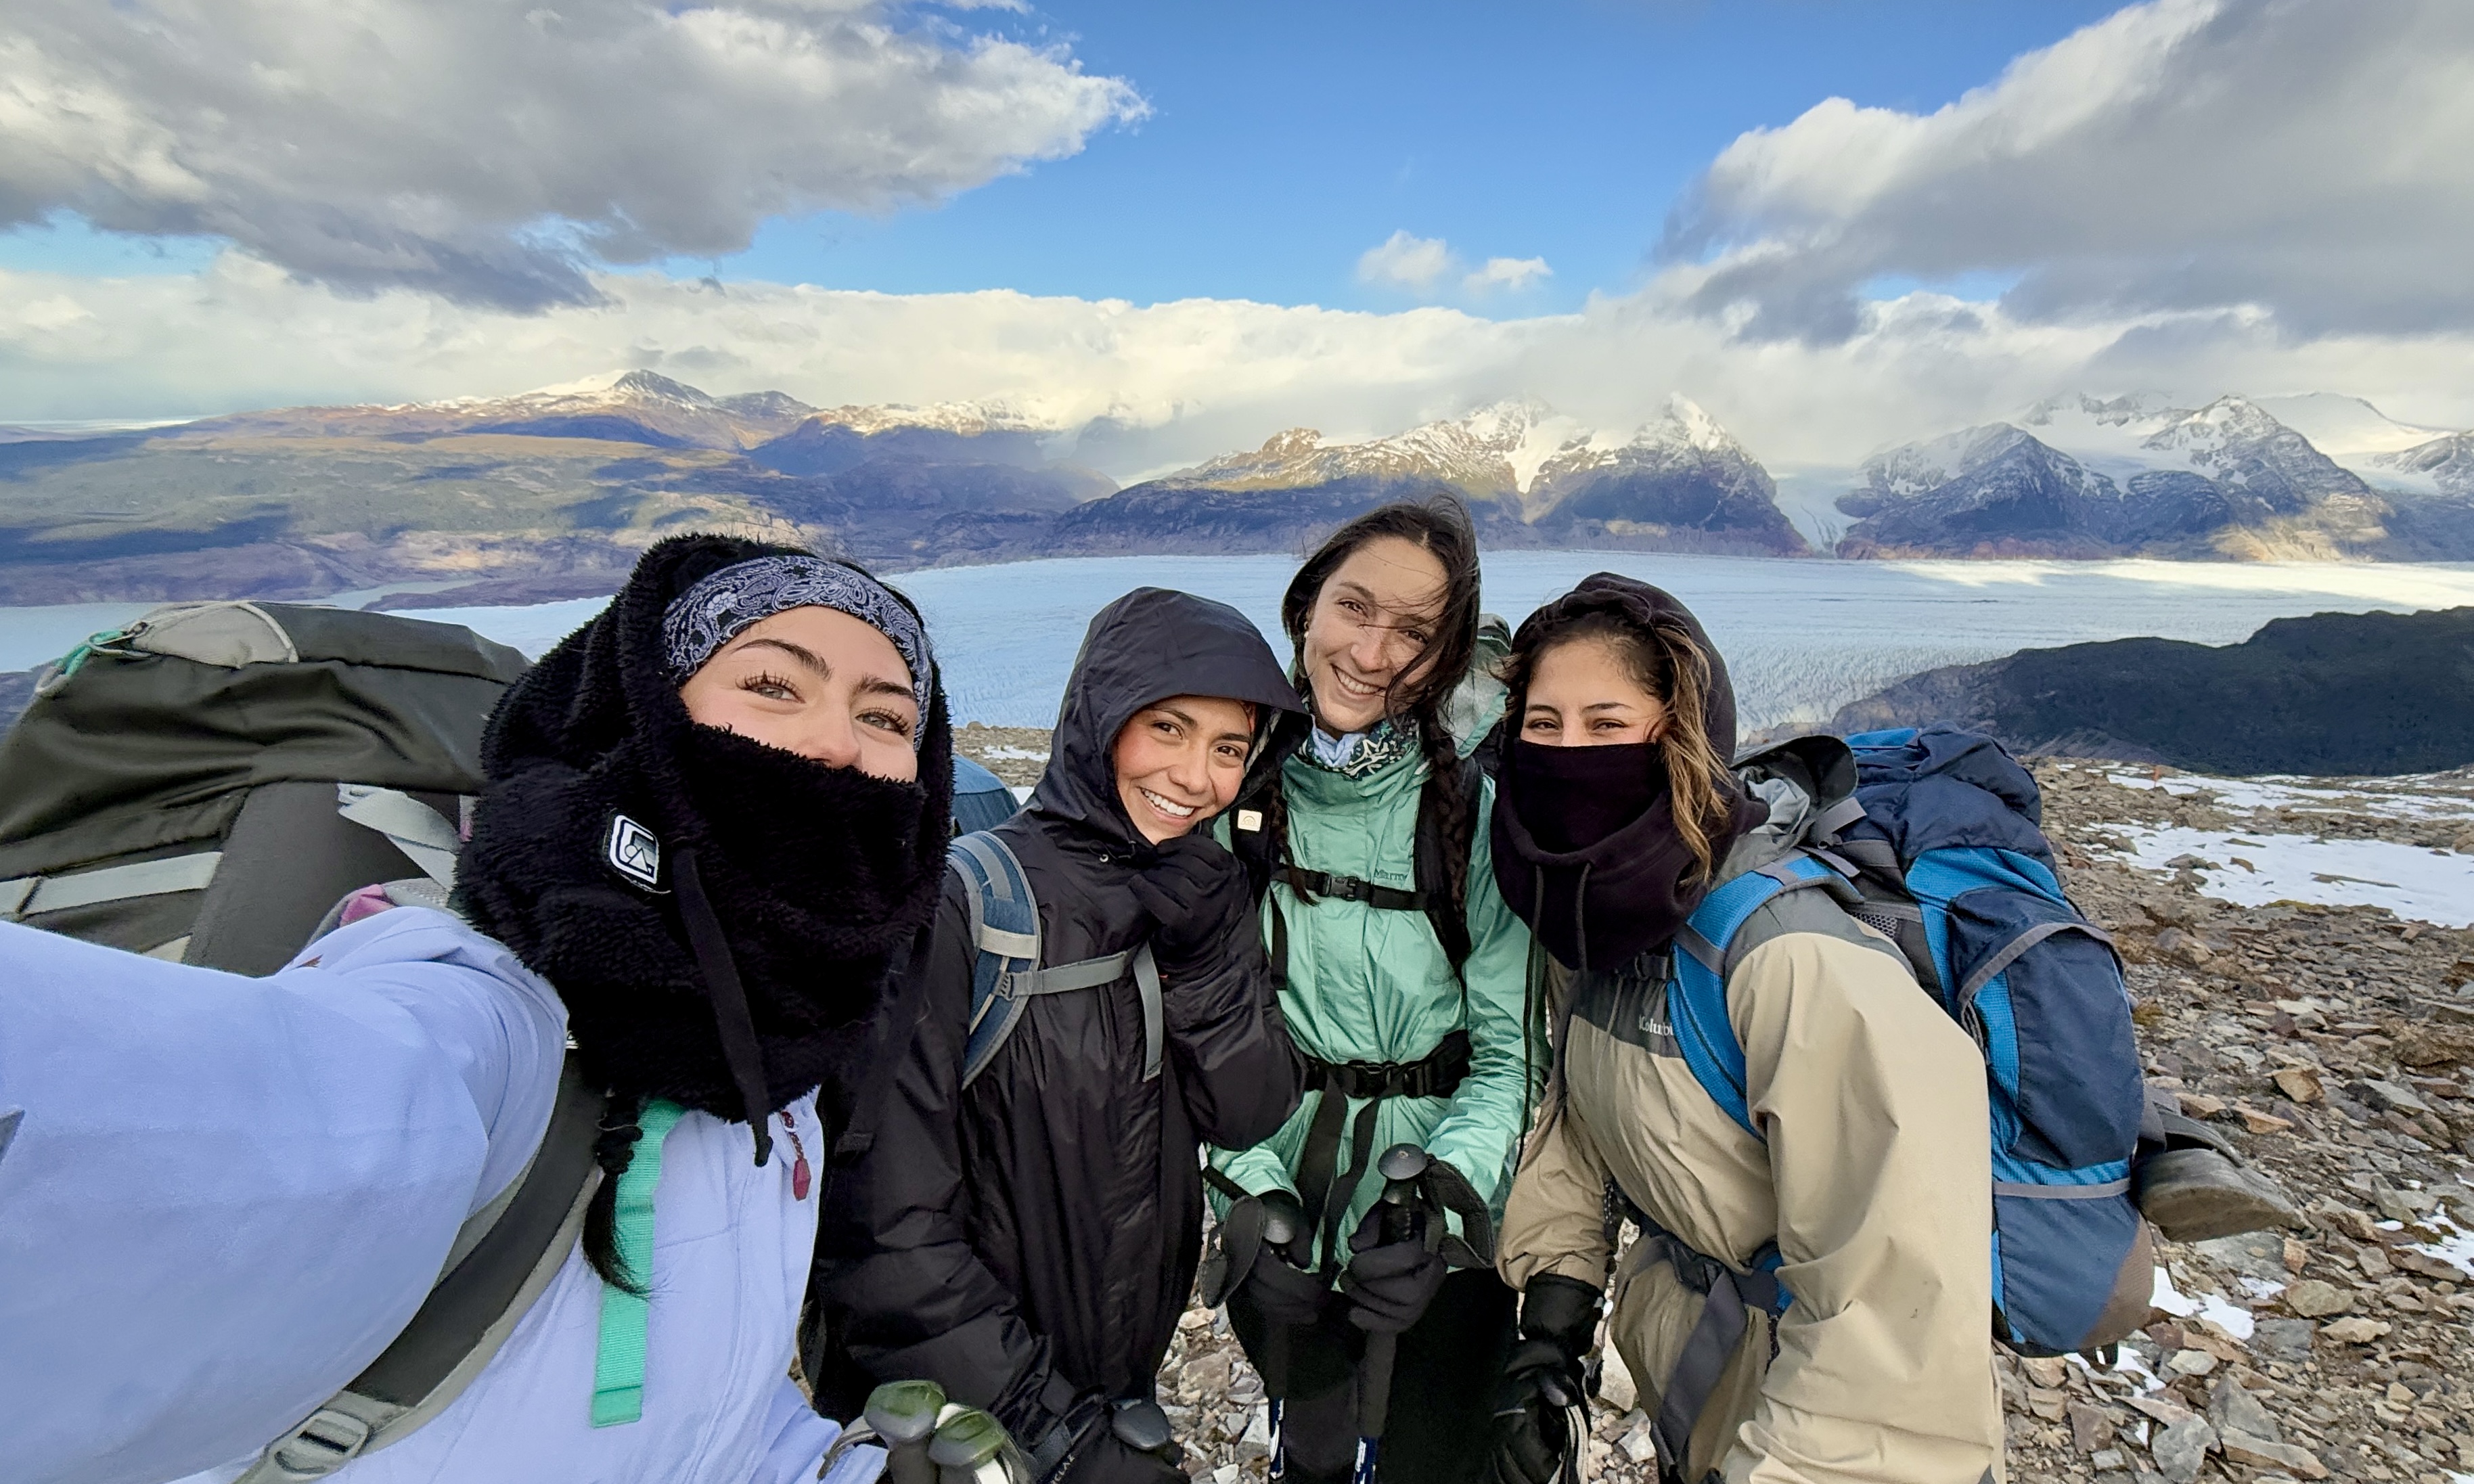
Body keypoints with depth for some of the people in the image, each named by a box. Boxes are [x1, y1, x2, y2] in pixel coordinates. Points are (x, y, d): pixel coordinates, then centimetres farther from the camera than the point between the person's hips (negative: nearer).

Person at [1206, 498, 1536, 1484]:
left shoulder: (1476, 812, -14)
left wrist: (1443, 1200, -24)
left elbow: (1513, 1051, -11)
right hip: (1282, 1211, 2)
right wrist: (1251, 1197, -15)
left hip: (1449, 1226, -1)